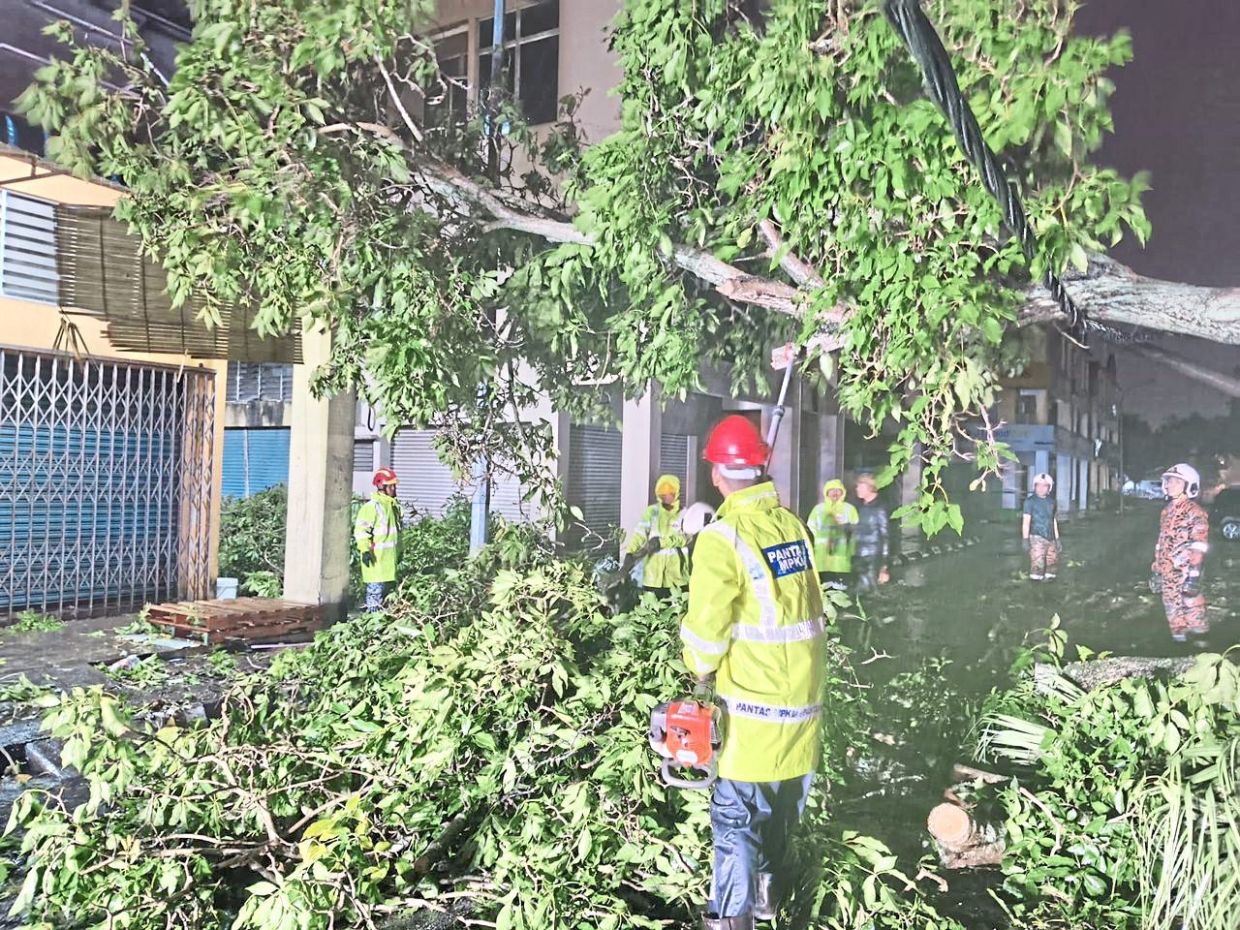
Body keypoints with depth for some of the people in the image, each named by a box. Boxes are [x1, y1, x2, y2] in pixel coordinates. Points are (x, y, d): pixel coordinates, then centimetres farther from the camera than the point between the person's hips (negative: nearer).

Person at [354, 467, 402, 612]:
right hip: (376, 557, -9)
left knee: (385, 586, 14)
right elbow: (361, 529, -17)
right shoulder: (372, 506, -13)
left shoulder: (394, 506, 16)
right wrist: (364, 550, -23)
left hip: (389, 556, 9)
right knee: (376, 587, -9)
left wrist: (399, 550, 27)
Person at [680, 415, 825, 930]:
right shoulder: (793, 524, 1)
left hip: (755, 699, -7)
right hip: (805, 692, 7)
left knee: (736, 813, 3)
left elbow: (707, 627, -15)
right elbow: (810, 604, 9)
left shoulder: (722, 538, -19)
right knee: (784, 803, 21)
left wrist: (700, 670, 3)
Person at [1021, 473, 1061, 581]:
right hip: (1037, 538, -6)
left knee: (1052, 563, 5)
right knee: (1037, 564, -13)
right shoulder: (1030, 501, -3)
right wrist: (1025, 539, -12)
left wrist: (1057, 538, 18)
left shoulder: (1051, 502, 13)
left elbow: (1054, 521, 20)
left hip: (1051, 538, 6)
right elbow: (1026, 520, -6)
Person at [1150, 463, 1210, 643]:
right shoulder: (1167, 510, 14)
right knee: (1172, 609, 12)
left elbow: (1199, 546, -15)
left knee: (1192, 608, -3)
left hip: (1185, 572, -7)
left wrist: (1194, 574, -21)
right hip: (1167, 573, 8)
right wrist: (1156, 570, 18)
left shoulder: (1194, 511, -10)